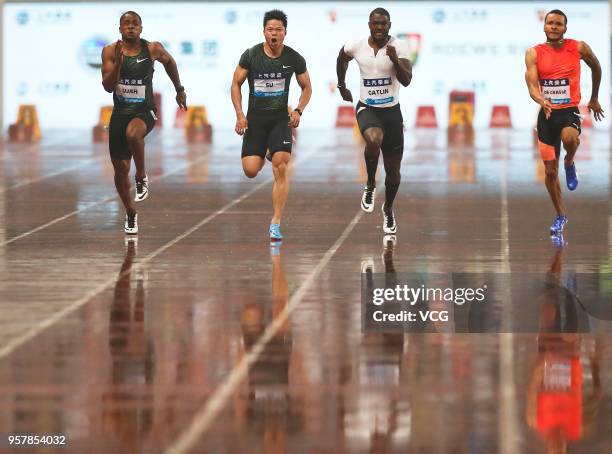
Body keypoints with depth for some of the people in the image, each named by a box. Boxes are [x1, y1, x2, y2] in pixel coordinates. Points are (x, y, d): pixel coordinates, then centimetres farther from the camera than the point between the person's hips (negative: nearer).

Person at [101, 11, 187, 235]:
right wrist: (118, 62, -24)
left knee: (133, 133, -39)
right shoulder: (110, 51, -5)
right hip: (120, 112, 3)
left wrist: (179, 89, 22)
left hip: (145, 111, -3)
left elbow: (169, 62, 17)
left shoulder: (153, 49, -6)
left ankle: (142, 177, -14)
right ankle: (130, 214, 29)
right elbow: (108, 86, -11)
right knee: (120, 169, 6)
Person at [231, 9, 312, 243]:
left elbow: (306, 87, 9)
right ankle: (265, 154, 33)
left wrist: (298, 111, -7)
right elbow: (236, 84, 3)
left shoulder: (294, 59, -4)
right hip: (255, 118, 0)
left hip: (280, 119, 0)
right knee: (250, 170, -7)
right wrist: (239, 114, -8)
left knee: (281, 168, -15)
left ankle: (275, 224, -10)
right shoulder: (251, 55, -6)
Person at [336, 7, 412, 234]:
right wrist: (342, 86, 24)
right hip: (367, 109, -1)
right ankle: (370, 185, -11)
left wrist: (395, 60, -33)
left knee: (393, 170, 9)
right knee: (373, 140, -37)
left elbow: (406, 81, -19)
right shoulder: (355, 46, -5)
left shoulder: (399, 47, -10)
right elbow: (342, 59, 18)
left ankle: (388, 209, 38)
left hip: (392, 111, 1)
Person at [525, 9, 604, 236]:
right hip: (547, 113, 2)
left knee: (569, 138, -38)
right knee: (551, 171, 6)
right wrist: (542, 101, -34)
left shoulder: (578, 48, -2)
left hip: (570, 111, -2)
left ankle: (570, 163, -3)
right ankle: (560, 216, 24)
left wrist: (594, 99, 24)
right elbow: (532, 85, -12)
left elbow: (596, 68, 17)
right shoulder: (534, 53, -3)